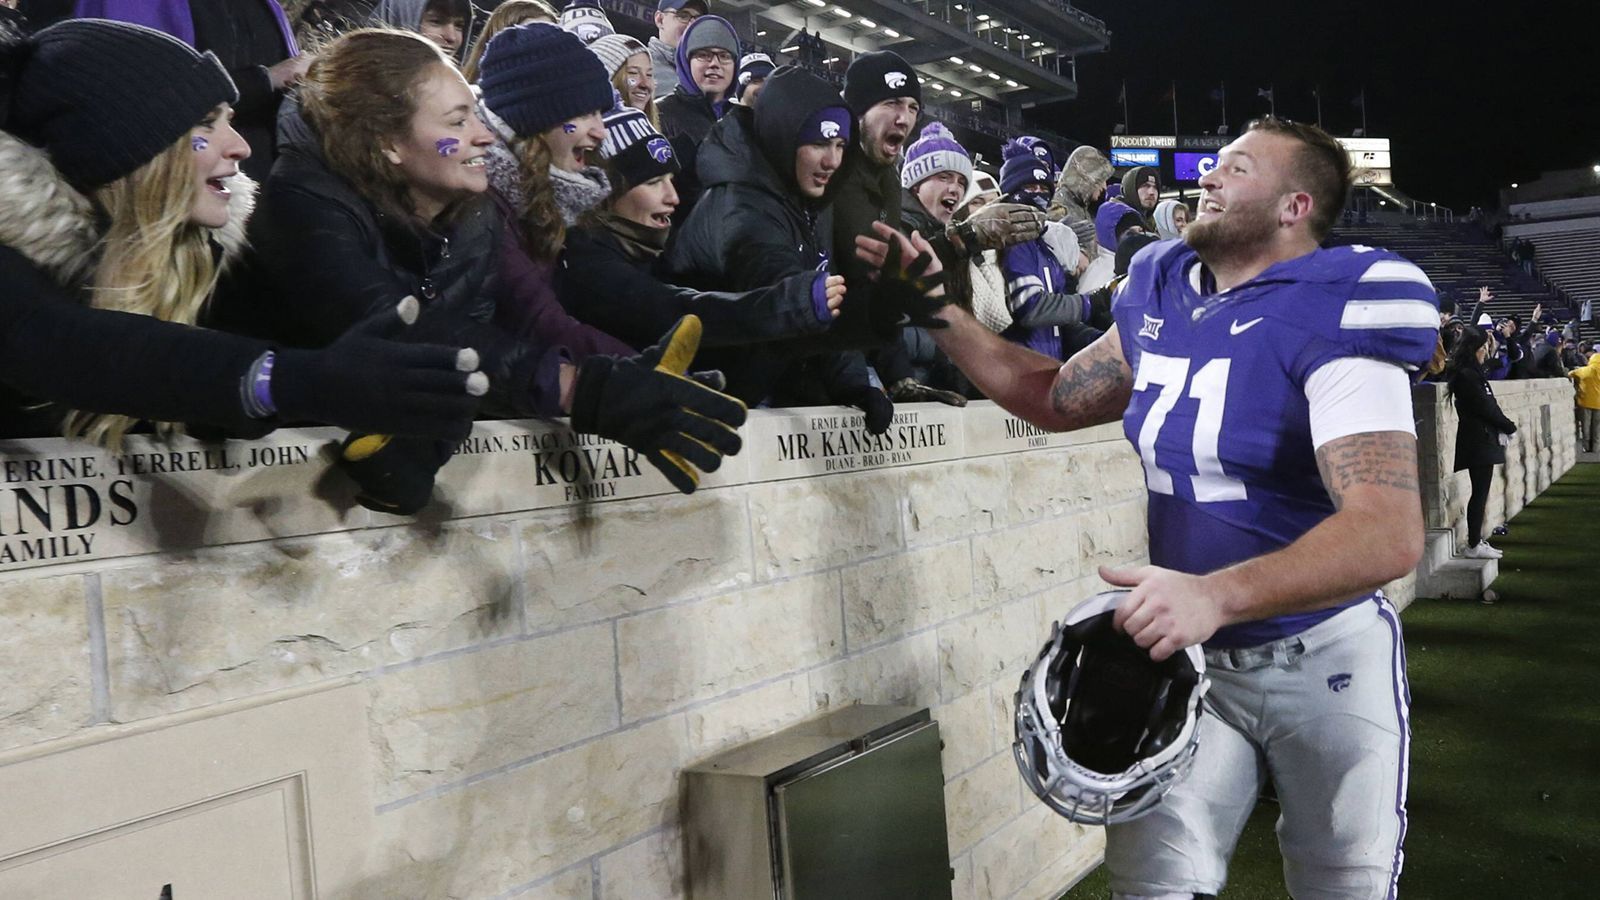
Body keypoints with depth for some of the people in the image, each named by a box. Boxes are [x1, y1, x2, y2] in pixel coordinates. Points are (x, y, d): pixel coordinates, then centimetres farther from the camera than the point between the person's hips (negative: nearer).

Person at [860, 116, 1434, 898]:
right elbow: (1055, 397, 13)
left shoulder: (1331, 319, -20)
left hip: (1325, 658, -4)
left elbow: (1390, 533, -30)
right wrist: (938, 312, 2)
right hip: (1193, 649, 4)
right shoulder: (1161, 296, 1)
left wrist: (1217, 593, -45)